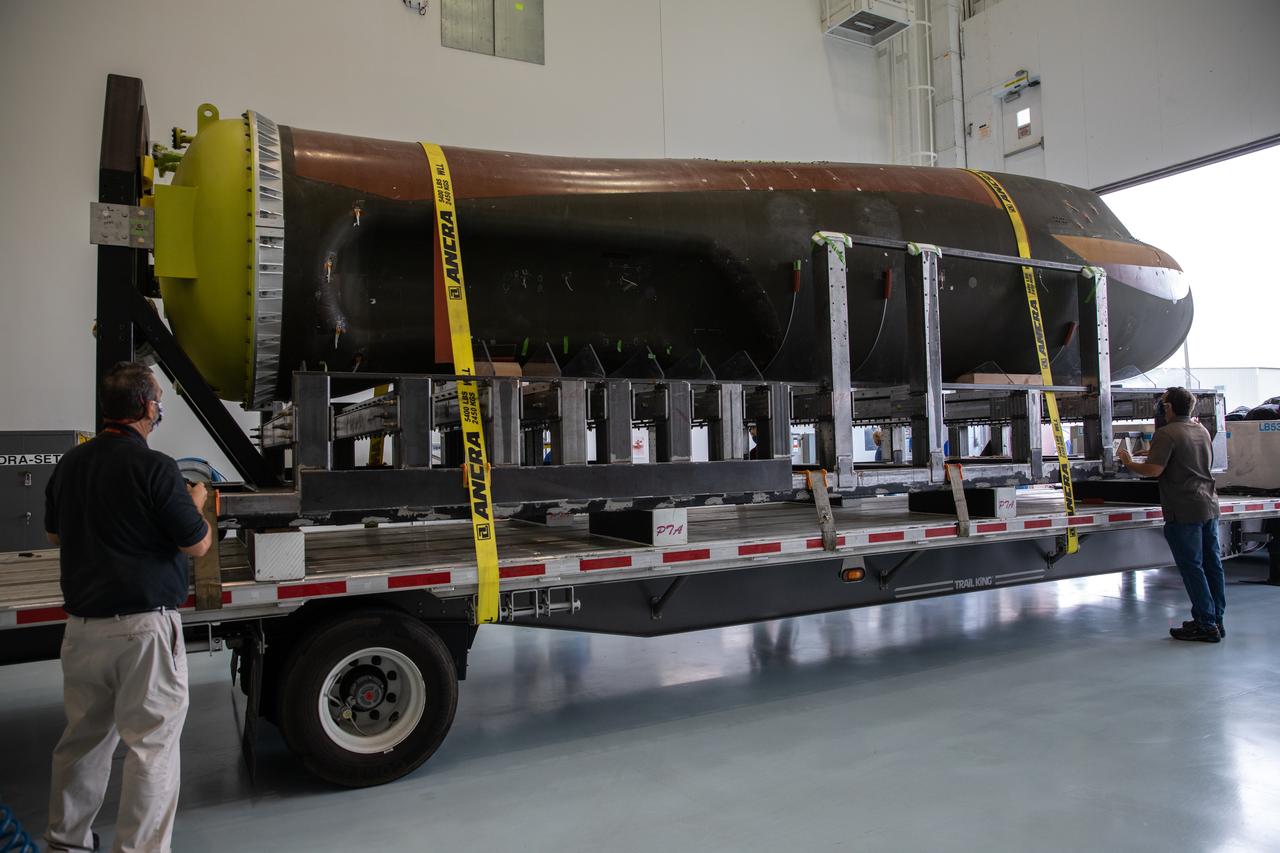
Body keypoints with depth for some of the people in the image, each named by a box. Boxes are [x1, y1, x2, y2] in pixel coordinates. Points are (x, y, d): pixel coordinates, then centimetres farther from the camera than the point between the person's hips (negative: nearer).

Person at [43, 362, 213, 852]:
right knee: (152, 743, 3)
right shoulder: (153, 467, -16)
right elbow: (197, 544, -11)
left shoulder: (70, 463, 5)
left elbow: (54, 535, 21)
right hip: (144, 626, -7)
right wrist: (196, 503, 6)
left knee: (83, 737, 21)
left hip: (82, 624, 7)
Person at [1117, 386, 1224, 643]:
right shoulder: (1202, 430, 14)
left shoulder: (1167, 434, -13)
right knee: (1212, 564, 12)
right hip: (1209, 505, 8)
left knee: (1192, 567, -3)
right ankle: (1216, 620, 20)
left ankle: (1206, 624, 0)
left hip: (1184, 511, -8)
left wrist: (1128, 462, -5)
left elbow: (1153, 470, -22)